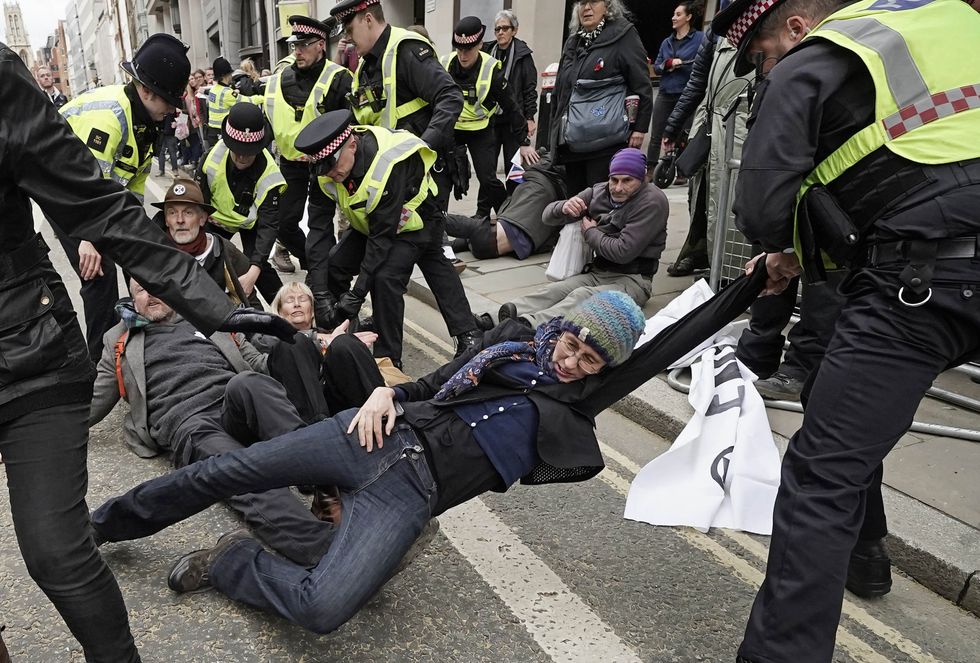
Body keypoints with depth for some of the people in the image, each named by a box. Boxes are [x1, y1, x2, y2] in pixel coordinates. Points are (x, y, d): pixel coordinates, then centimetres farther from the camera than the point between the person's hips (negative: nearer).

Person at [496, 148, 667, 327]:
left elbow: (623, 252, -18)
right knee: (553, 291, -24)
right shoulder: (599, 192, 12)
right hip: (596, 272, 6)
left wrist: (590, 232, -2)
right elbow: (548, 216, 11)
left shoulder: (653, 202, -9)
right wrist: (563, 208, -15)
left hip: (632, 280, -6)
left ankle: (527, 324, -57)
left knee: (582, 296, -35)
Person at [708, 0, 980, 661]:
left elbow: (759, 210, -7)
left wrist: (787, 252, 17)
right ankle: (859, 547, 44)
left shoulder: (804, 68, 2)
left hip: (921, 281, -8)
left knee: (823, 475, -5)